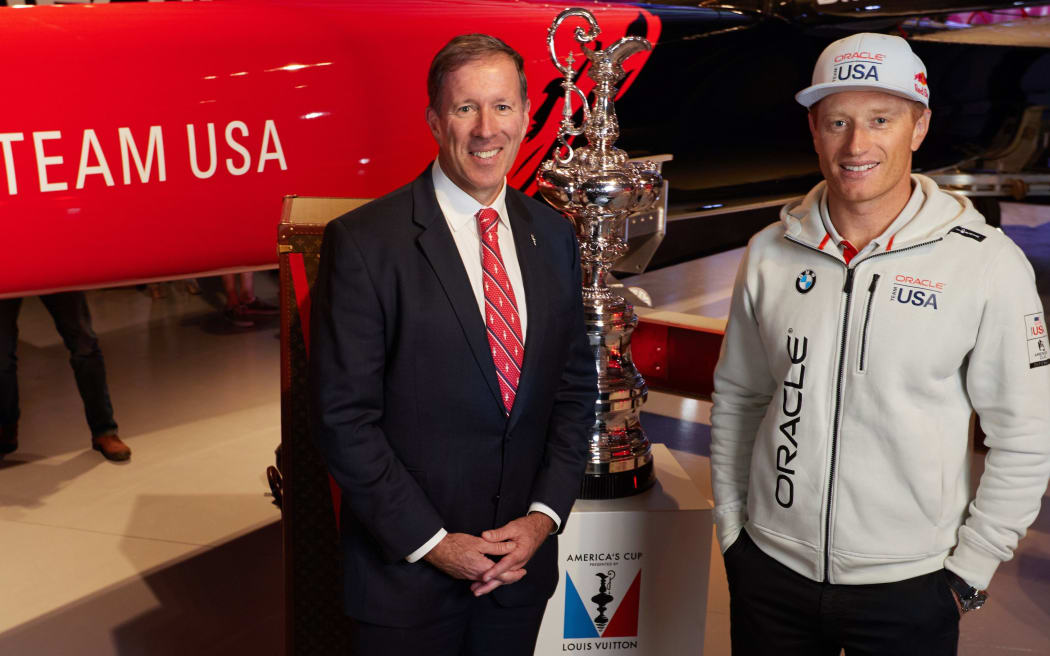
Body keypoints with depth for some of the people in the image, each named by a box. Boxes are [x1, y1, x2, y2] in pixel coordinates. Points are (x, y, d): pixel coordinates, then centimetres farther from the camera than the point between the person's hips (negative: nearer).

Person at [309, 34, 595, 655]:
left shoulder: (553, 236, 3)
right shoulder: (363, 243, -13)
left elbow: (575, 385, 6)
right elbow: (344, 417, -13)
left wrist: (545, 514, -4)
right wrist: (432, 543, -13)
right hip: (405, 572, -4)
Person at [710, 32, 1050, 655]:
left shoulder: (989, 265, -10)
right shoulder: (770, 253, -1)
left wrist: (969, 570, -4)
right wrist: (732, 527, 6)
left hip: (909, 590, -2)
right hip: (771, 572, 3)